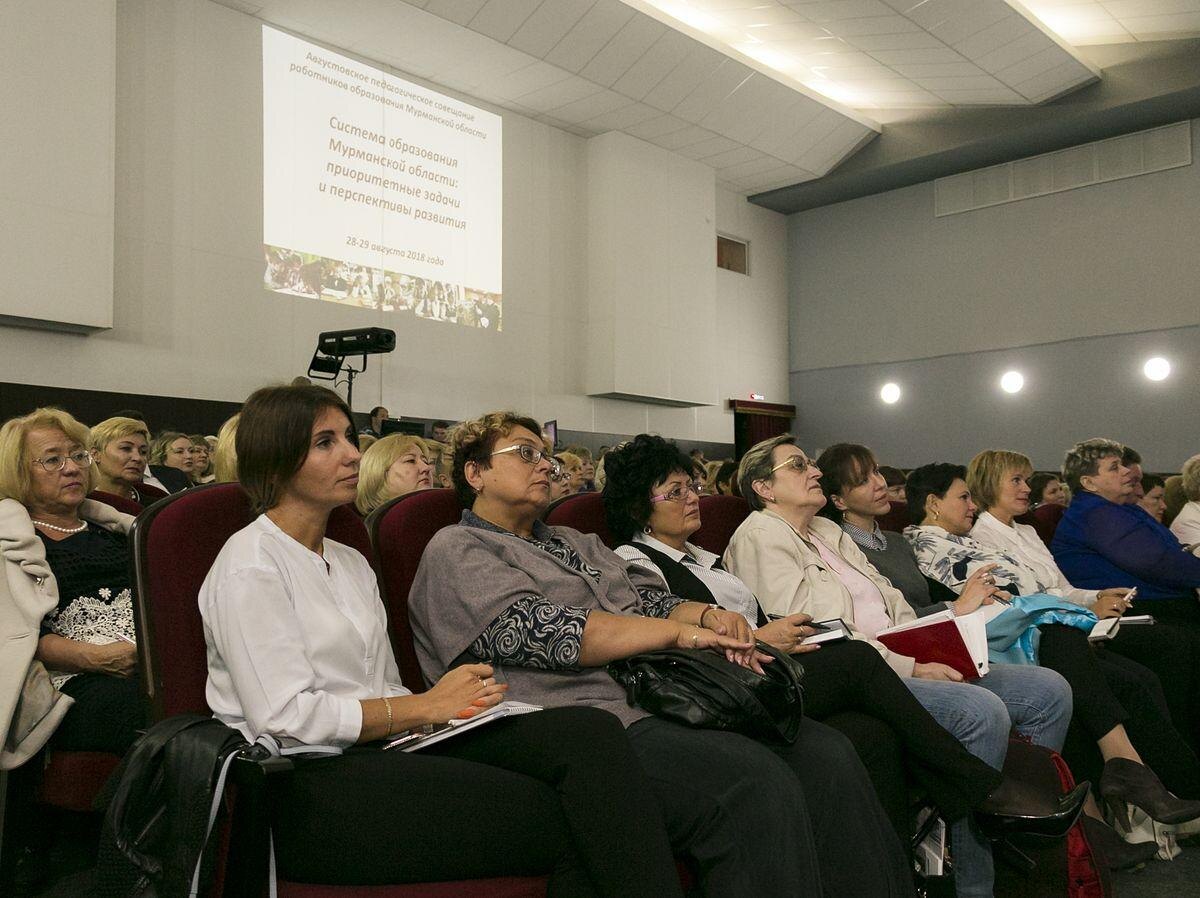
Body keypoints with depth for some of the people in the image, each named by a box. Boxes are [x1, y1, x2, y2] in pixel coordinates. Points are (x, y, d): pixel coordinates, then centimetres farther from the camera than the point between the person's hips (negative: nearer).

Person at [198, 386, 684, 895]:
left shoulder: (351, 564, 21)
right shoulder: (250, 566, -4)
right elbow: (286, 717, -14)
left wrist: (454, 702, -4)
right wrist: (426, 706, -11)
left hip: (387, 750, 7)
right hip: (308, 788, -7)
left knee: (590, 733, -20)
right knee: (572, 821, -24)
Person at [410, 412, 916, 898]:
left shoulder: (574, 543, 28)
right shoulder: (455, 551, 3)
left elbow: (654, 602, 22)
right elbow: (543, 630, -12)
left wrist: (708, 615, -2)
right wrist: (679, 632, -11)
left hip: (660, 703, 8)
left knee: (826, 752, -11)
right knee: (756, 783, -29)